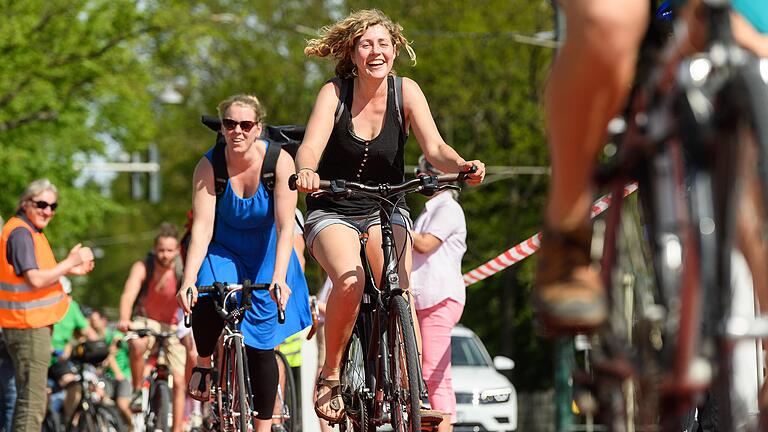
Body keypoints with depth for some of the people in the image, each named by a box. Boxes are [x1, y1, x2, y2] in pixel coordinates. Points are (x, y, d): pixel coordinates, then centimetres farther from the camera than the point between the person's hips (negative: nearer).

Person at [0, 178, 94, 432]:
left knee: (30, 399, 19)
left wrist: (70, 270, 12)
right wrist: (70, 262, -18)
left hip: (35, 323, 11)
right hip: (28, 325, -11)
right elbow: (36, 279, -25)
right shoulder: (20, 233, -17)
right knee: (33, 402, -11)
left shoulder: (31, 231, 16)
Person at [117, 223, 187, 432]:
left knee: (179, 382, -5)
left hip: (172, 326, 1)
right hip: (145, 321, -1)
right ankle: (137, 391, -16)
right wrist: (124, 320, -53)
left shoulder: (183, 271, -19)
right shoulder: (142, 268, -20)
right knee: (137, 345, -37)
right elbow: (129, 295, -34)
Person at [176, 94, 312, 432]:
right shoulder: (209, 166, -19)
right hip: (224, 252, 0)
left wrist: (279, 278, -38)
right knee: (207, 302, -30)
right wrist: (188, 280, -37)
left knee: (261, 344, -3)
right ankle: (203, 364, 0)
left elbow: (285, 227, -26)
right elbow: (202, 227, -24)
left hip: (267, 255, 0)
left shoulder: (279, 161, -22)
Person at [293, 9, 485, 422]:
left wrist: (463, 165, -41)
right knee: (350, 282, -30)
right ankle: (329, 376, -10)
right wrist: (306, 171, -50)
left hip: (387, 209, 2)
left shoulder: (406, 91, -9)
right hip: (333, 211, -2)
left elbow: (434, 148, -18)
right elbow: (311, 145, -27)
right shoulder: (334, 92, -13)